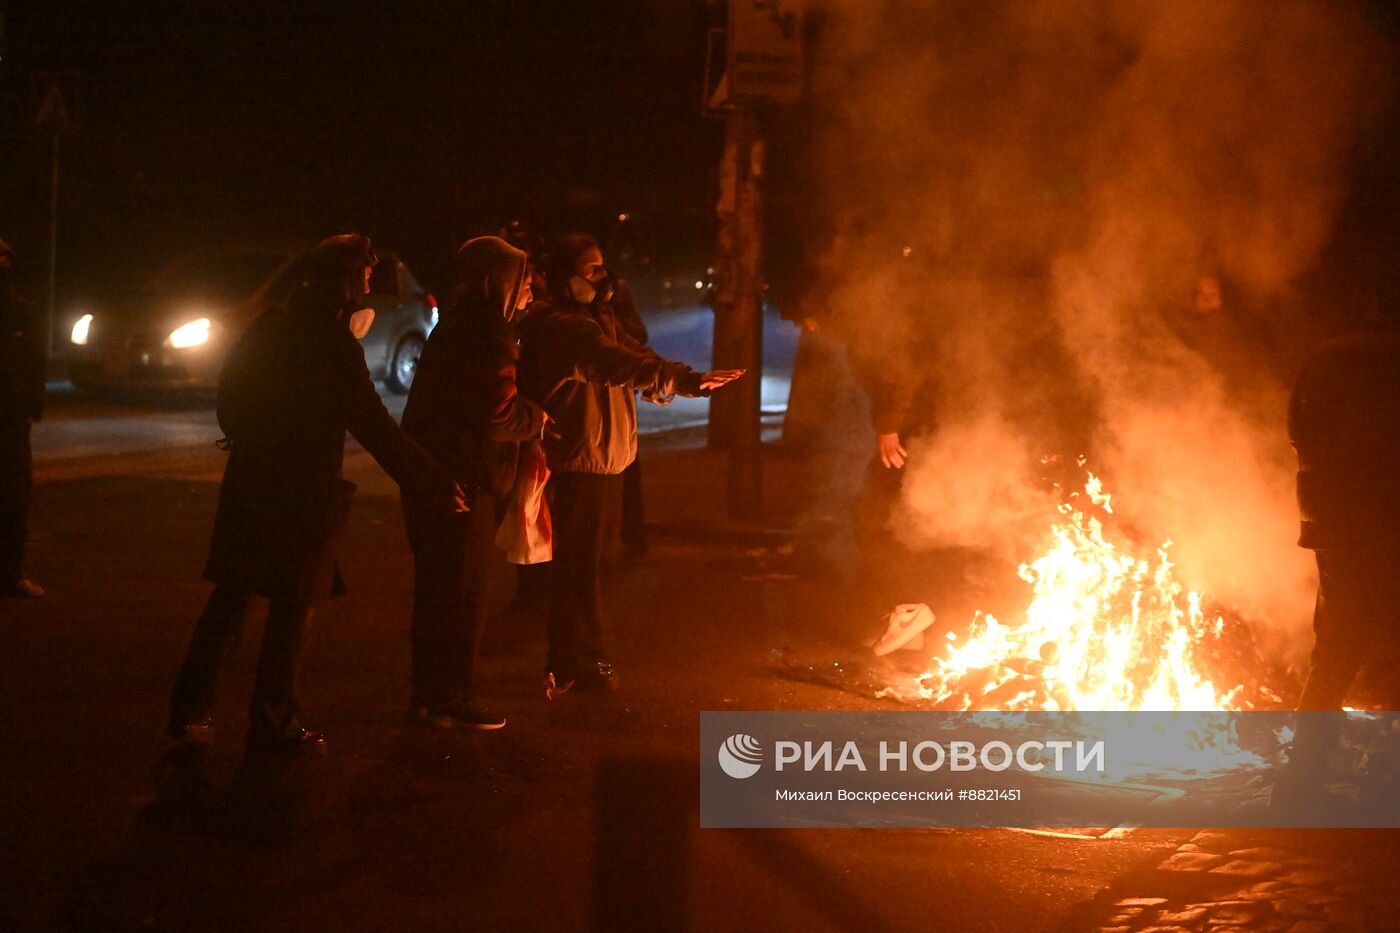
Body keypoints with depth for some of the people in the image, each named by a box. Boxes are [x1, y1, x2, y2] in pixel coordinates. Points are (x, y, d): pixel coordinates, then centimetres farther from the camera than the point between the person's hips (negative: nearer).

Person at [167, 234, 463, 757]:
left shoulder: (267, 328, 7)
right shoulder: (335, 347, -14)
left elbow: (230, 403, 14)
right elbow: (375, 430, -17)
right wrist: (435, 484, -14)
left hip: (248, 484, 7)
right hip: (303, 495, -6)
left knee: (230, 599, 14)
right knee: (292, 609, 4)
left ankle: (190, 711, 14)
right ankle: (273, 726, 10)